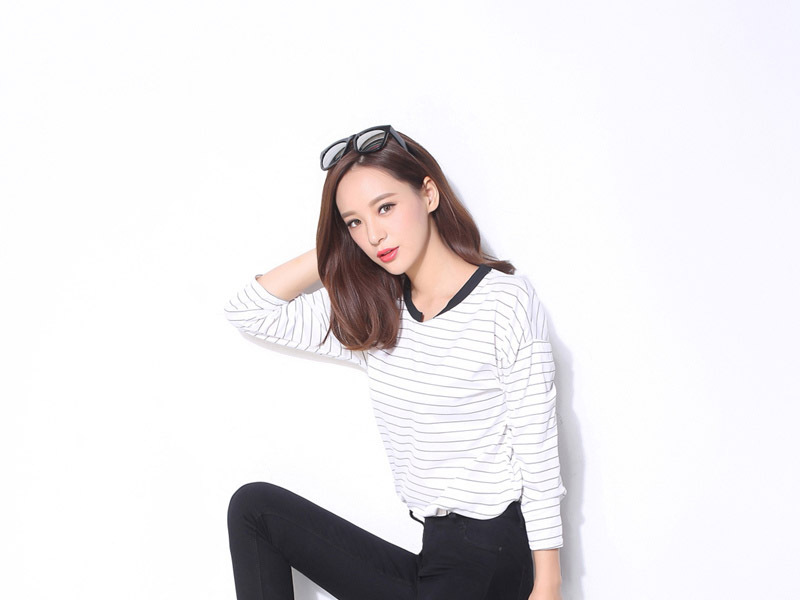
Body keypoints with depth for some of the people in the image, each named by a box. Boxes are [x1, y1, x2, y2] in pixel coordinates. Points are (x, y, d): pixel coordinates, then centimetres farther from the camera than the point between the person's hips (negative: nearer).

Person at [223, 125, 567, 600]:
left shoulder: (506, 302, -11)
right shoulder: (372, 317, 7)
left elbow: (539, 456, -11)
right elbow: (249, 310, 11)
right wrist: (332, 252, 3)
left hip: (489, 557, -6)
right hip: (432, 556, 6)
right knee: (254, 505, -1)